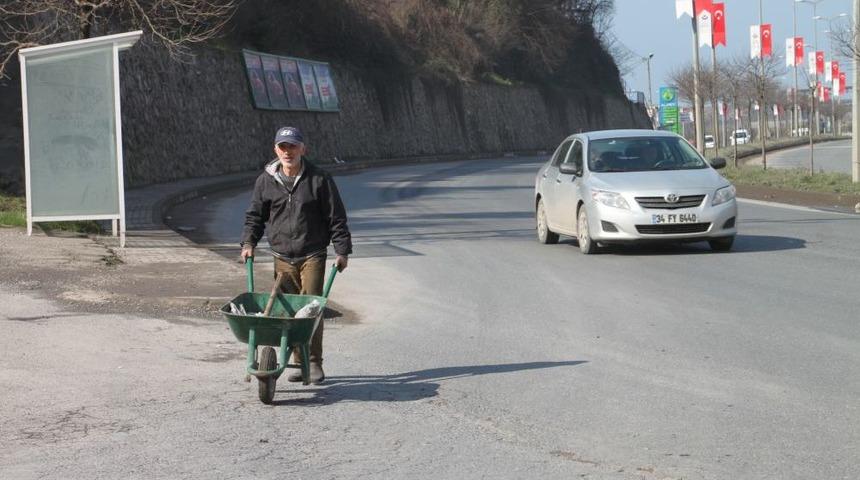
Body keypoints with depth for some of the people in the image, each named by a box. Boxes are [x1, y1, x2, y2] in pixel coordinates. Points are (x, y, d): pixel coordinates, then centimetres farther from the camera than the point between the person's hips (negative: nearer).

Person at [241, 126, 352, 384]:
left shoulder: (319, 179, -4)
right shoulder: (266, 181, 4)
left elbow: (336, 218, 0)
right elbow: (255, 215, 15)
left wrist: (342, 250, -3)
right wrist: (249, 242, 1)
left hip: (312, 256, -3)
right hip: (282, 257, 3)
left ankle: (315, 364, 1)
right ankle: (299, 363, 12)